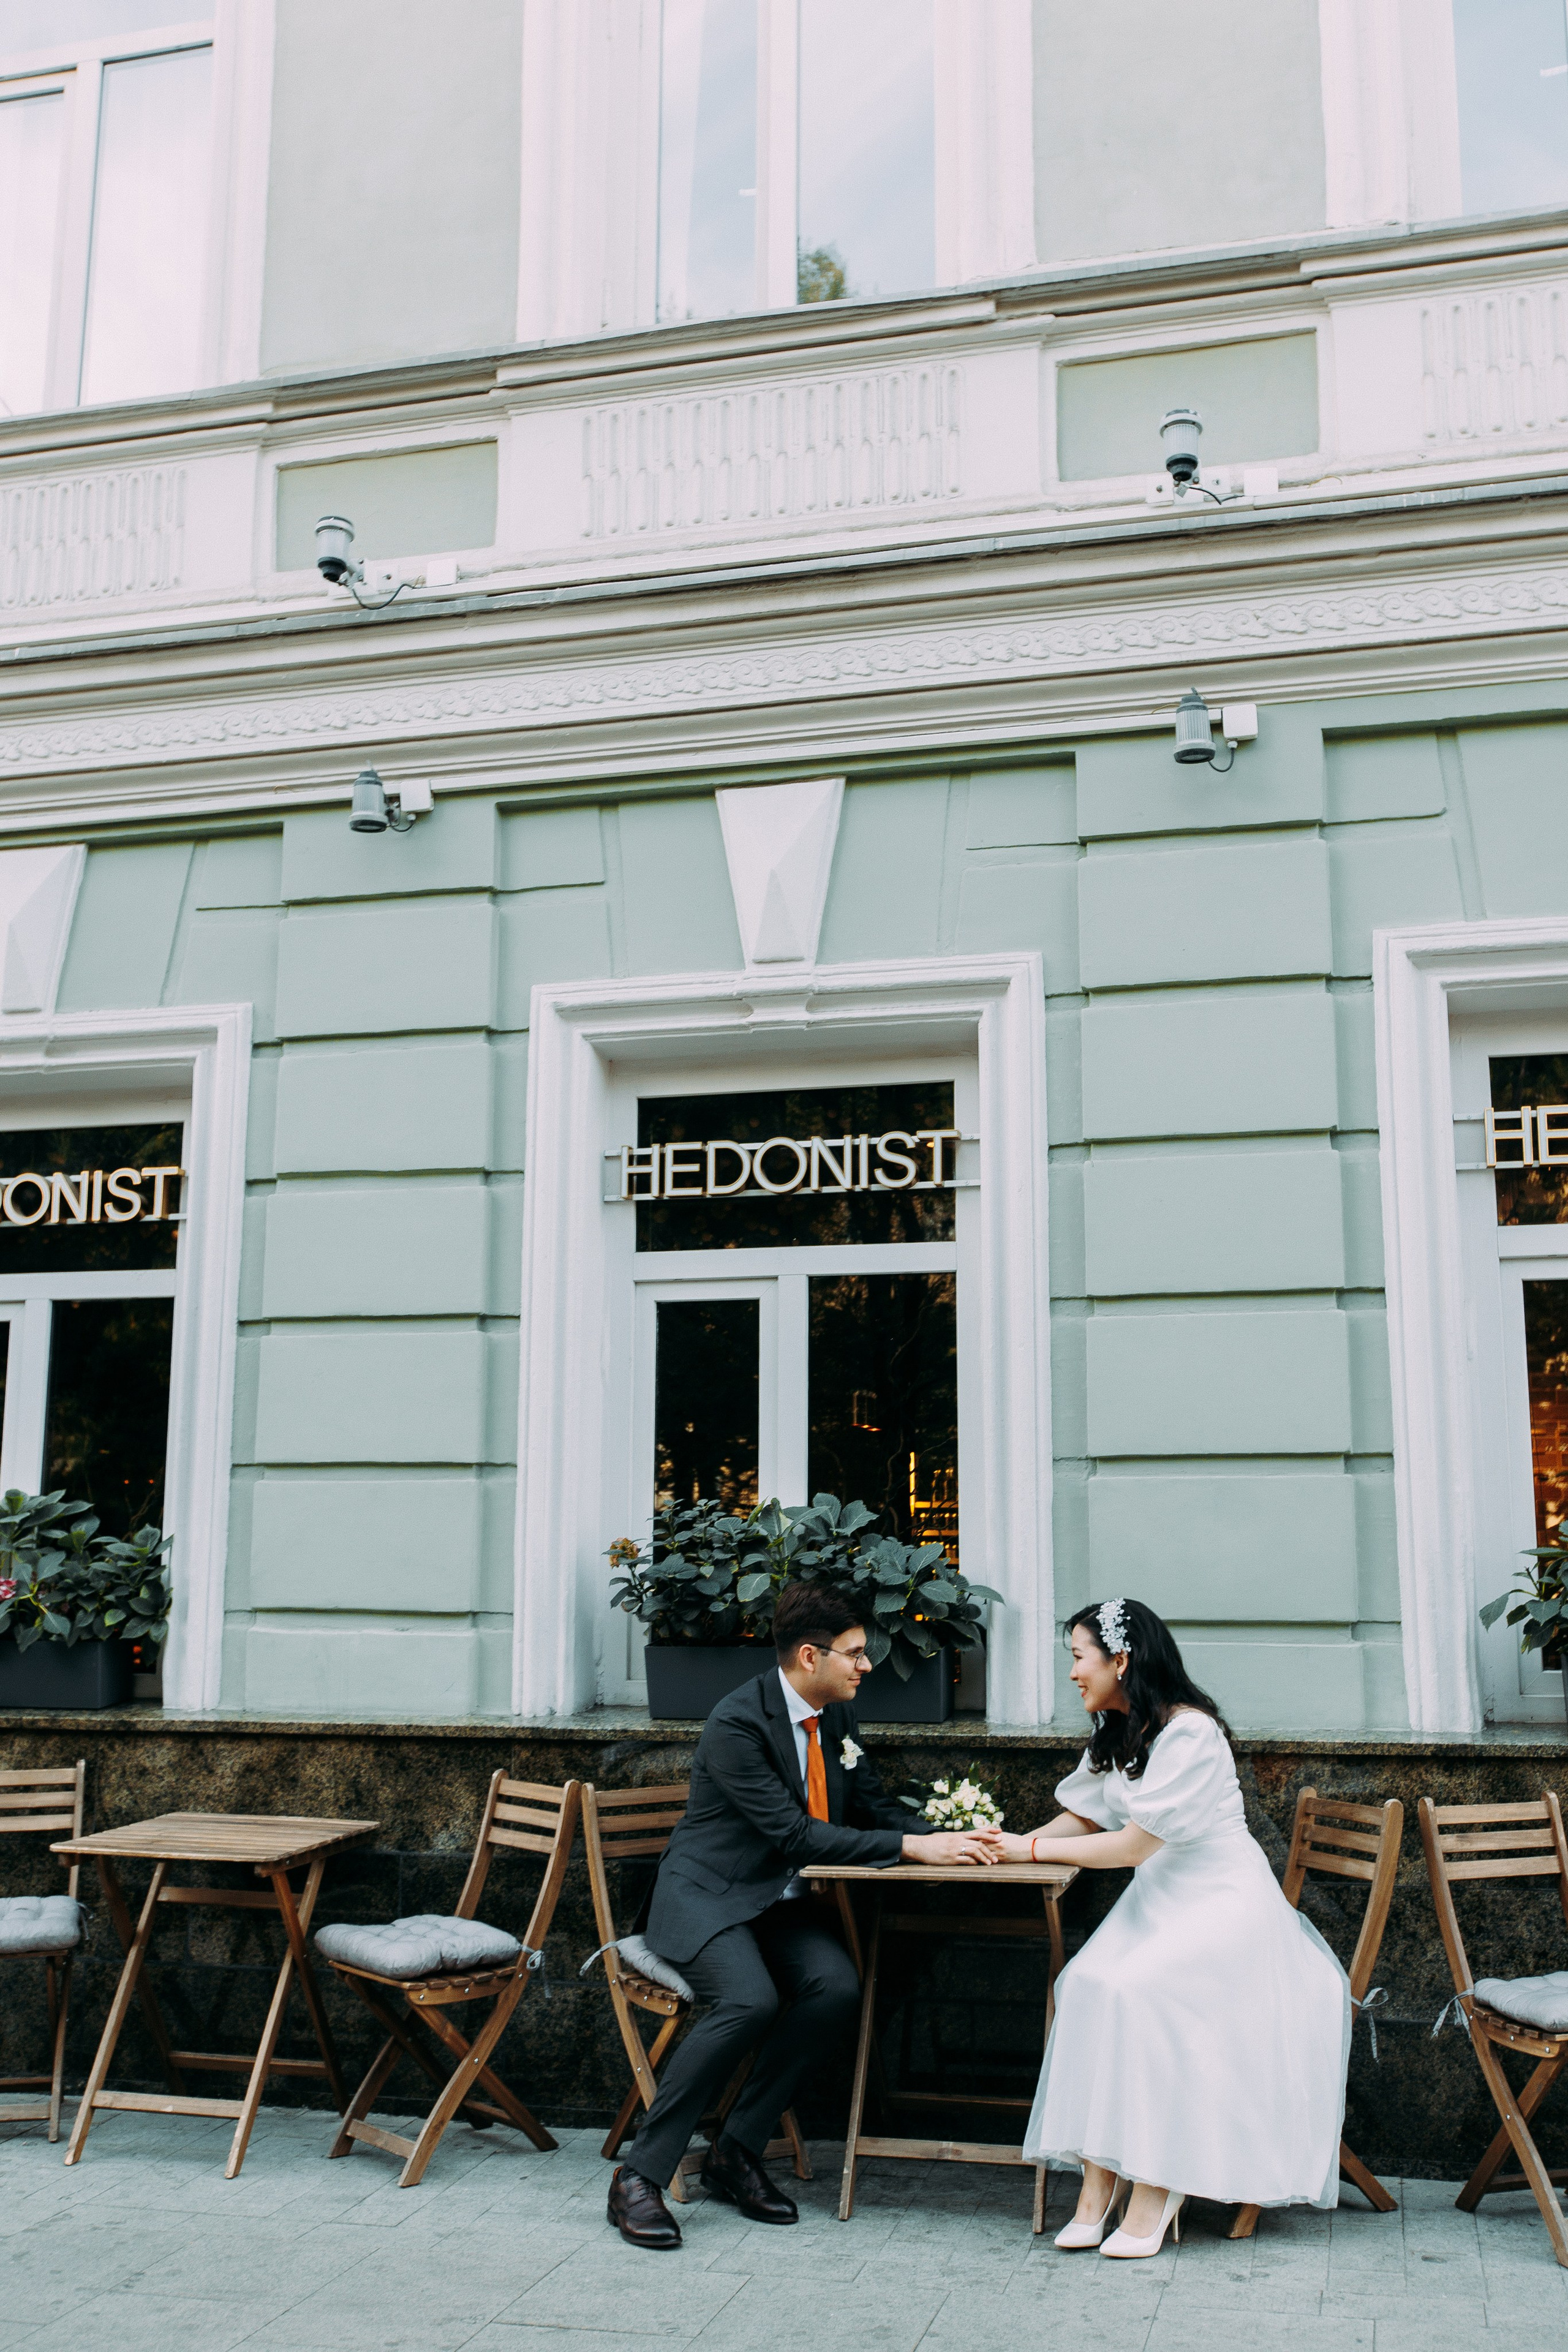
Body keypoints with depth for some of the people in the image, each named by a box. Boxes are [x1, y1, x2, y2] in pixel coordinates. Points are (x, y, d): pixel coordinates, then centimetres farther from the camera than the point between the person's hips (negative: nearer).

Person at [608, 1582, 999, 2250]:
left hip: (779, 1901, 7)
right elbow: (794, 1834, -26)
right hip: (706, 1897, -7)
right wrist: (911, 1847, -27)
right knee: (750, 2001, -33)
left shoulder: (837, 1716, 5)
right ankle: (639, 2176, -20)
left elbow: (874, 1808, 11)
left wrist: (948, 1835, -9)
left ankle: (736, 2154, -8)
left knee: (837, 1988, -21)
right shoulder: (737, 1723, -21)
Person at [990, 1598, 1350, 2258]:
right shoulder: (1116, 1732, 10)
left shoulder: (1189, 1731, -19)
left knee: (1137, 1989, -30)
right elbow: (1083, 1816, 13)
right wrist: (1017, 1847, -5)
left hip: (1223, 1899, -7)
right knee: (1087, 1981, -20)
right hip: (1158, 1898, 7)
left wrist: (1035, 1850, -15)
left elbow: (1135, 1843, -20)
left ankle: (1156, 2185, -15)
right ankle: (1098, 2183, -16)